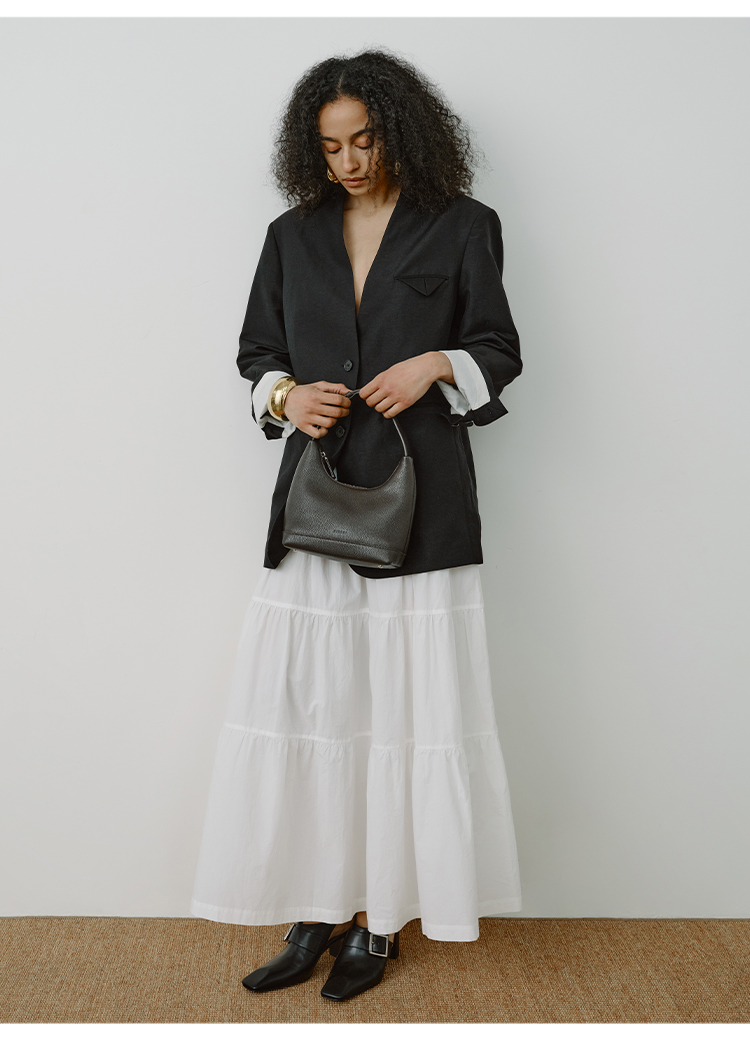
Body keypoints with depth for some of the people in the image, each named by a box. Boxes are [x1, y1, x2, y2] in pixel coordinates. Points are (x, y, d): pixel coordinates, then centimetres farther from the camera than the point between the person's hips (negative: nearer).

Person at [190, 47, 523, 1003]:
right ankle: (315, 914, 14)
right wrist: (285, 395, -3)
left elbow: (499, 351, 8)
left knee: (402, 704, -1)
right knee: (303, 702, 1)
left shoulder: (462, 227, 6)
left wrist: (439, 365, -11)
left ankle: (378, 918, 13)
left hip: (418, 500, -3)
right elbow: (255, 351, 18)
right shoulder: (293, 235, 14)